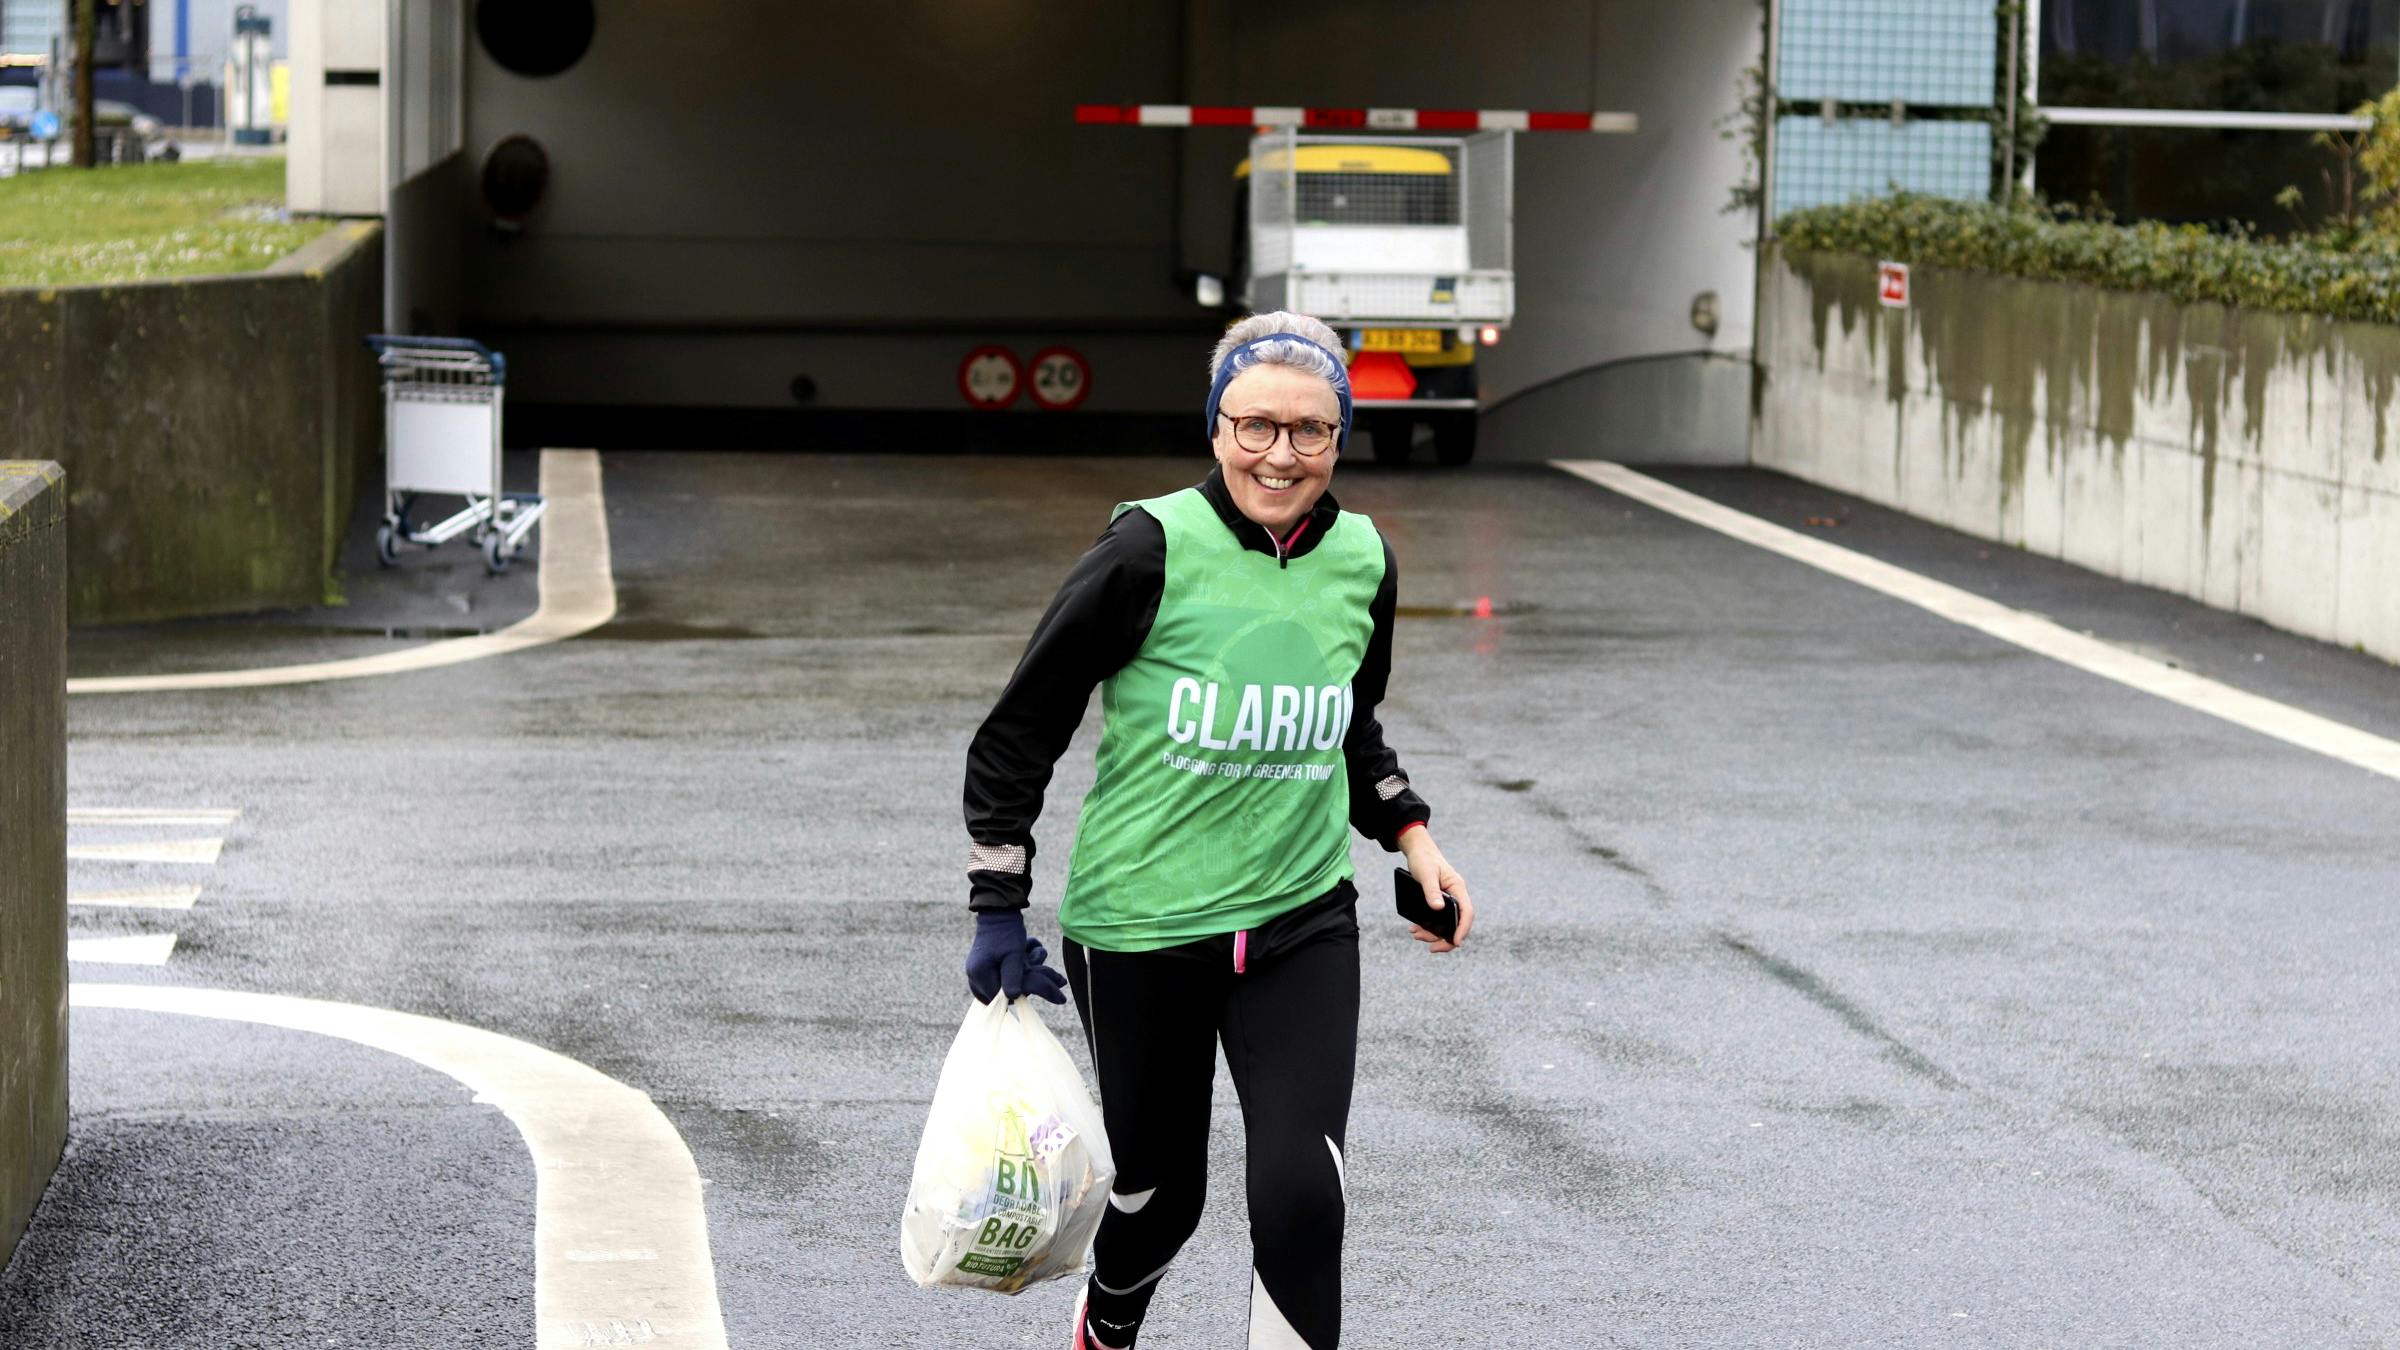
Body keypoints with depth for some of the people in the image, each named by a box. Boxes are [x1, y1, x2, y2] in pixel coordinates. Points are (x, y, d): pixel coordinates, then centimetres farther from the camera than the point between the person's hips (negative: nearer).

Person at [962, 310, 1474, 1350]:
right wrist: (999, 915, -8)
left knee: (1300, 1196, -12)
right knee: (1159, 1190, 12)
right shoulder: (1152, 552, -15)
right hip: (1140, 927, -3)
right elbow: (1017, 731, -7)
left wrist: (1410, 835, 7)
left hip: (1301, 924, 3)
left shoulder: (1363, 561, 0)